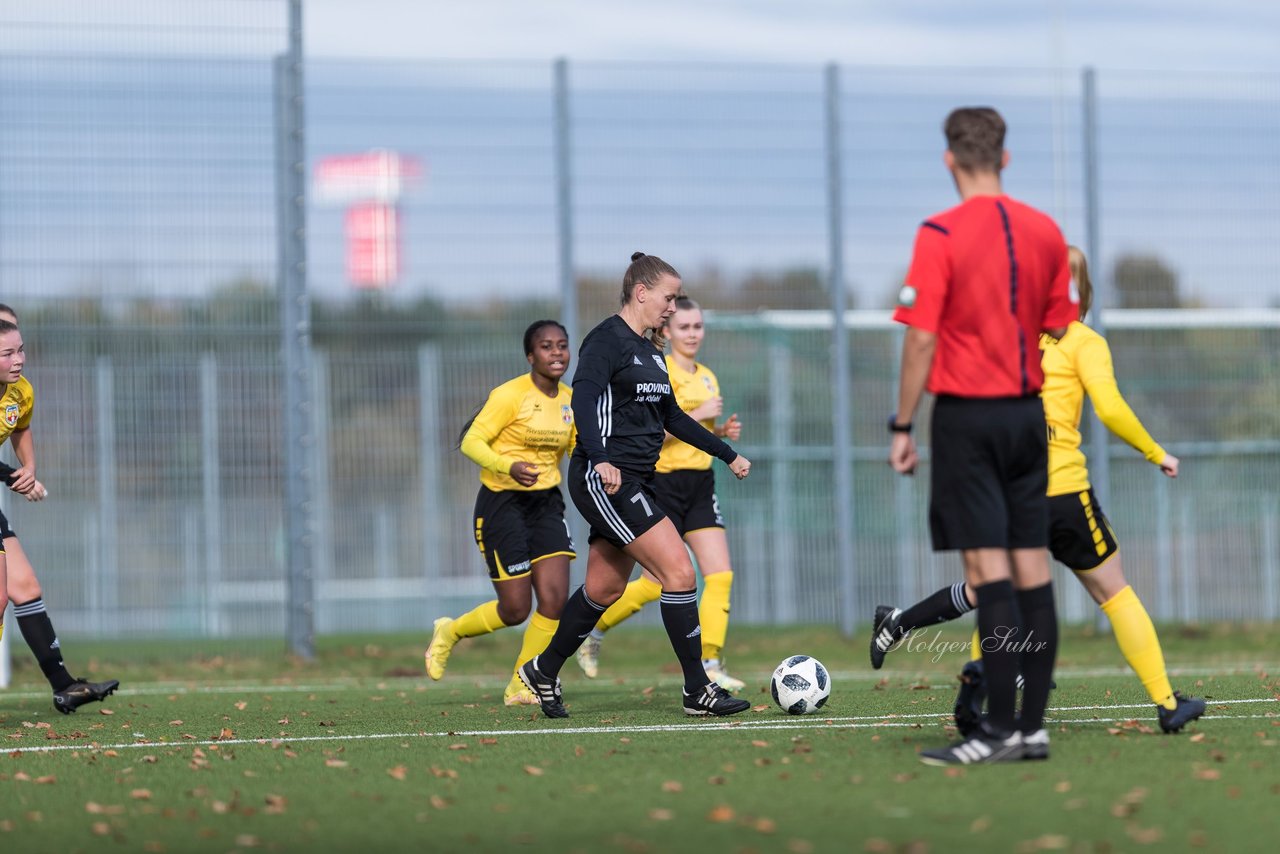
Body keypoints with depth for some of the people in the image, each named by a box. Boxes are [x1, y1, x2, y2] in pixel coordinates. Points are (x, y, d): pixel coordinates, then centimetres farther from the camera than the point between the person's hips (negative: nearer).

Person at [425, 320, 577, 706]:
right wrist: (509, 467, -32)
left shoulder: (570, 400, 5)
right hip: (502, 504, -6)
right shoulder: (510, 395, -15)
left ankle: (520, 687, 8)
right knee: (515, 609, -5)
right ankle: (449, 632, 26)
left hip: (546, 503, 6)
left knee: (555, 599, -9)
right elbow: (471, 442, -16)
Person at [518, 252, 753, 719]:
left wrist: (728, 454, 31)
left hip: (634, 482, 10)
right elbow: (583, 400, -25)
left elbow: (672, 416, 28)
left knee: (603, 591, 14)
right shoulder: (608, 340, -11)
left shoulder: (650, 352, 18)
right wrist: (600, 459, -40)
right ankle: (698, 690, -9)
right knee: (679, 572, -14)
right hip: (604, 480, -10)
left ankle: (544, 672, 30)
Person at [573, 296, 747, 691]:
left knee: (720, 575, -7)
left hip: (701, 482, 7)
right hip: (665, 483, -7)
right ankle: (592, 629, 18)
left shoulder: (707, 377, 14)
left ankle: (710, 663, -4)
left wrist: (722, 431, 7)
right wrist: (698, 415, -21)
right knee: (656, 584, -3)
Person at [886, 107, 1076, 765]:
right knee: (1032, 565, 6)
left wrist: (903, 427, -6)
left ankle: (1002, 728, -12)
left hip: (965, 414, -5)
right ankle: (1033, 723, 7)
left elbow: (921, 339, -12)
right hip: (1028, 414, 5)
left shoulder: (941, 235, -10)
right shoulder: (1045, 233, 7)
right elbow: (1061, 335, 12)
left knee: (987, 569, -8)